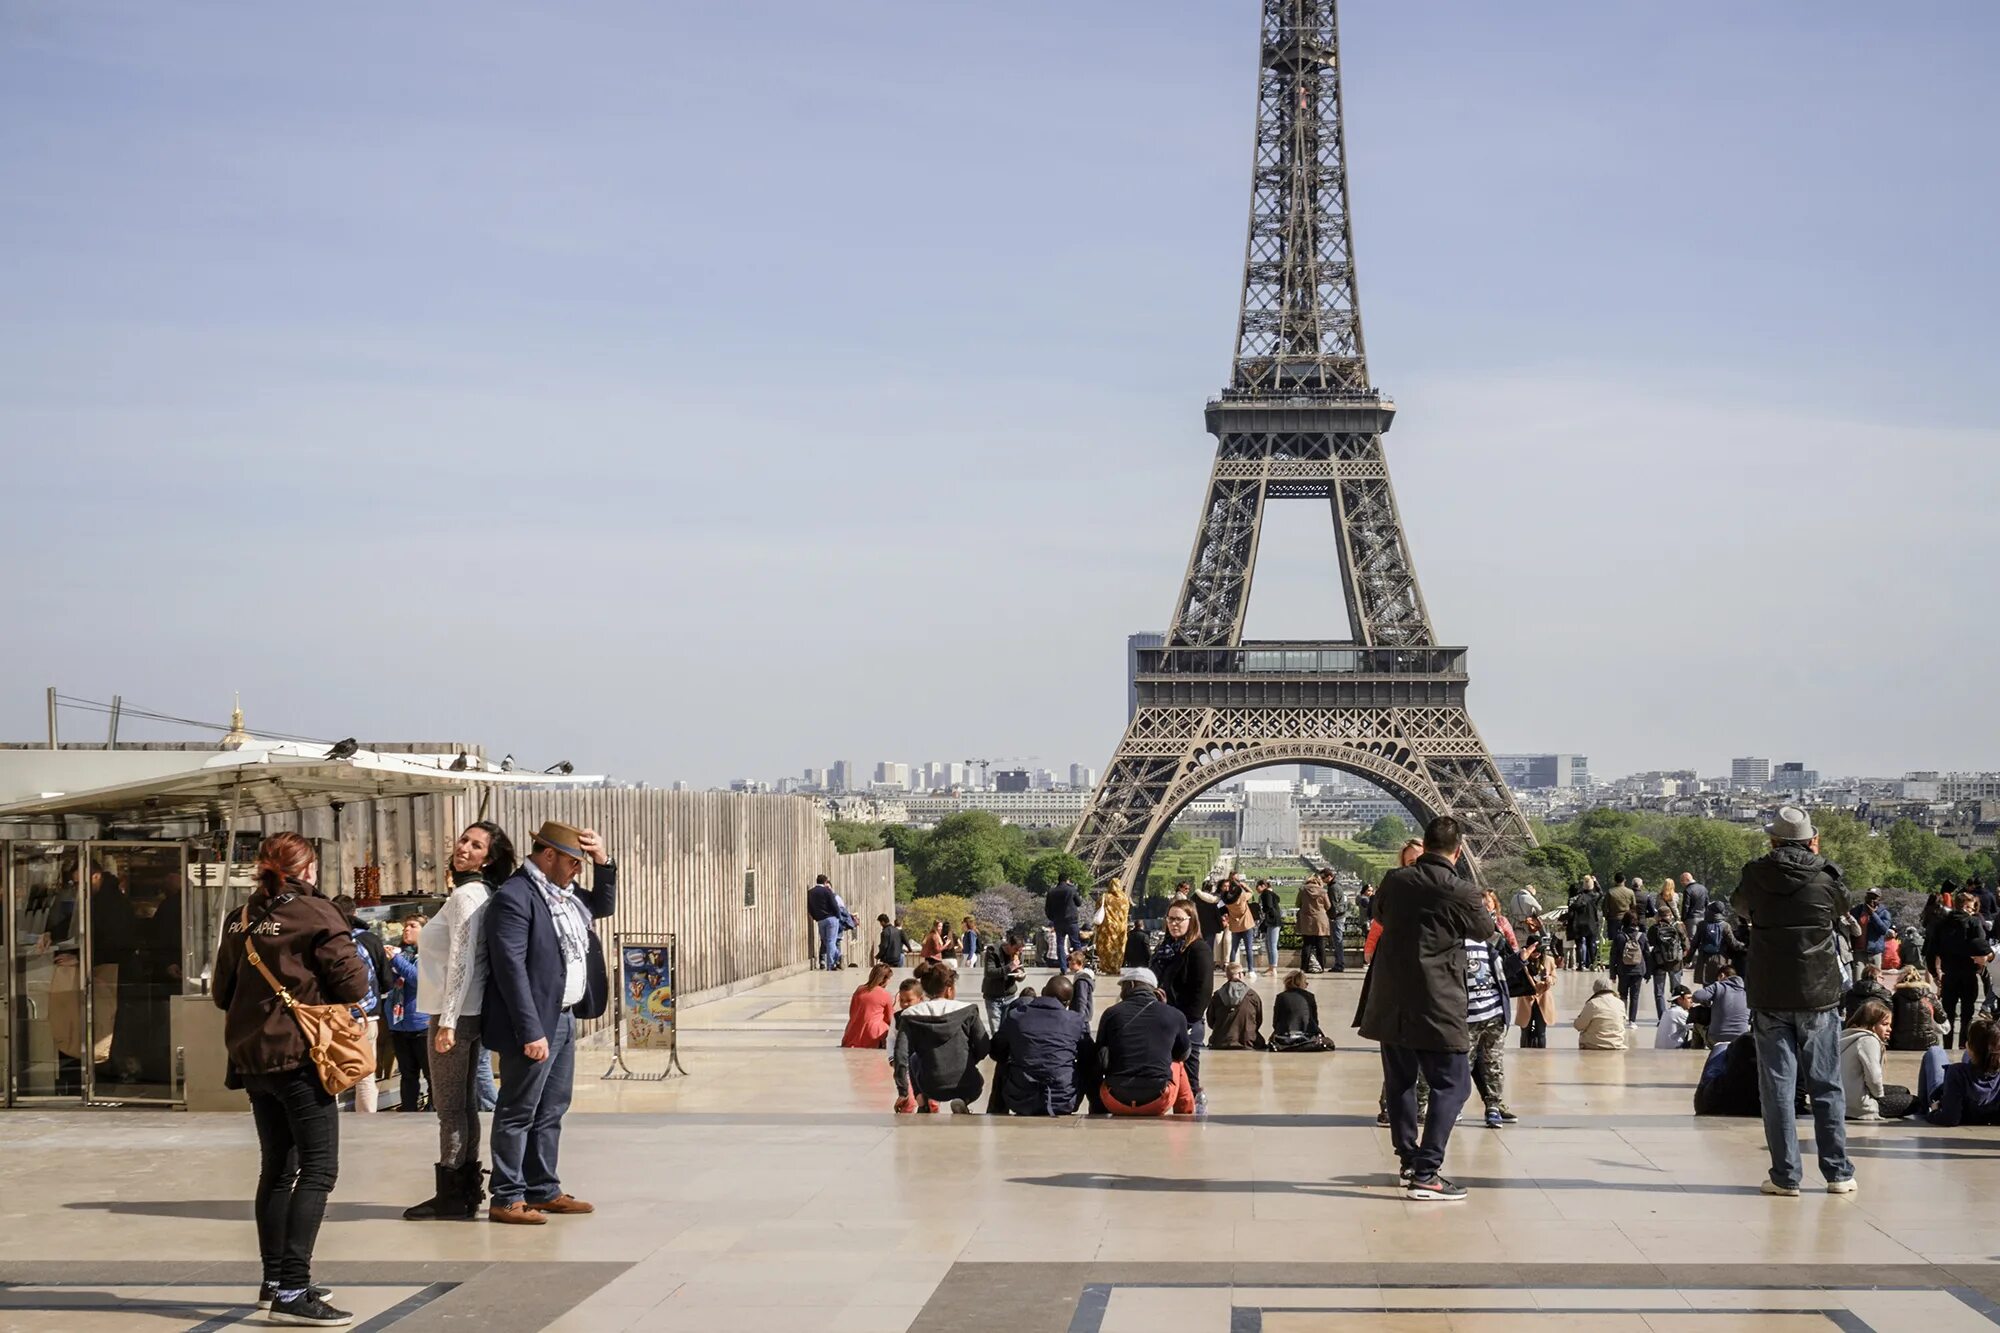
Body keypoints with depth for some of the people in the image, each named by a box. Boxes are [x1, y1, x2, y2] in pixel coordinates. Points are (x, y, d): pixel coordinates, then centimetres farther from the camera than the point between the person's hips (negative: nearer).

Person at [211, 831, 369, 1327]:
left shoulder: (241, 920, 9)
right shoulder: (314, 913, -9)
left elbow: (222, 992, 14)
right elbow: (352, 983, -12)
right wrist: (359, 956, 8)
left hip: (251, 1058, 7)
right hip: (299, 1056, -7)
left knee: (277, 1169, 17)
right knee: (318, 1169, -7)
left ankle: (275, 1280, 23)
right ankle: (293, 1291, -16)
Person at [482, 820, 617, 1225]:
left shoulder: (565, 892, 11)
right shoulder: (514, 897, -17)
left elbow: (603, 906, 29)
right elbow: (512, 969, -22)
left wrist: (603, 862, 9)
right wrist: (531, 1033, -24)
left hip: (563, 1019, 9)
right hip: (535, 1025, -9)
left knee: (551, 1111, 15)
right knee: (518, 1113, -1)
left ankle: (544, 1191, 24)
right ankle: (507, 1199, 5)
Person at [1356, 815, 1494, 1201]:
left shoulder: (1394, 880, 1)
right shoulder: (1460, 892, -13)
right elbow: (1485, 931, 5)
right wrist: (1486, 910, 24)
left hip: (1390, 1003, 6)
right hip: (1436, 1006, -5)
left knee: (1401, 1082, 17)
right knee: (1451, 1085, 1)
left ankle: (1410, 1162, 23)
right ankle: (1426, 1173, -7)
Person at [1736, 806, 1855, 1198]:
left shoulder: (1755, 876, -2)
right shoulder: (1826, 878, -5)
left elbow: (1743, 909, 18)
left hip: (1769, 997, 0)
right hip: (1819, 994, 0)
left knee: (1777, 1086, 3)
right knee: (1826, 1086, 8)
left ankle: (1785, 1175, 0)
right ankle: (1838, 1173, 9)